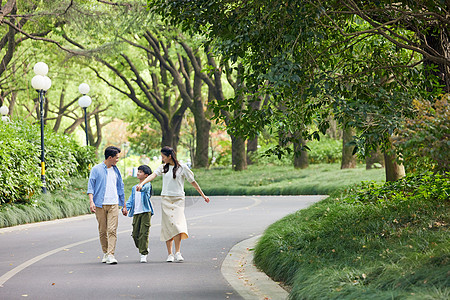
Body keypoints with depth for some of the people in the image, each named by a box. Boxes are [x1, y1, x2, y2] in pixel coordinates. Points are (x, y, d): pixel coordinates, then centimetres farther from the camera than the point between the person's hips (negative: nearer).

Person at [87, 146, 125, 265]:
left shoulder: (116, 170, 15)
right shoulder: (96, 169, 2)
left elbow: (120, 187, 23)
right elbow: (90, 186, -3)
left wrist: (124, 205, 24)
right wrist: (91, 201, -16)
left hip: (113, 204, 2)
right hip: (100, 204, -2)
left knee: (112, 230, -10)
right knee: (102, 230, 4)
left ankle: (111, 255, -15)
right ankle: (105, 252, 19)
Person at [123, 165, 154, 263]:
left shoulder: (147, 185, 0)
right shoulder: (134, 188, 20)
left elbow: (145, 188, -24)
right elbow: (131, 199, 15)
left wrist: (140, 187, -48)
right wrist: (126, 208, -2)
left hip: (146, 212, -6)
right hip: (136, 213, 6)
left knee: (144, 234, -10)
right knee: (135, 234, 3)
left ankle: (143, 254, -6)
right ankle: (143, 249, 25)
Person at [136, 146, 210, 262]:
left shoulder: (182, 167, 1)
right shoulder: (163, 168, 9)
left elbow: (193, 182, 7)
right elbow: (153, 175, -7)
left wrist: (203, 195, 11)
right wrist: (142, 183, -25)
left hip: (178, 199, -3)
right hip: (165, 199, 3)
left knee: (177, 225, -16)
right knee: (167, 226, -1)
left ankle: (177, 253, -15)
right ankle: (169, 254, 3)